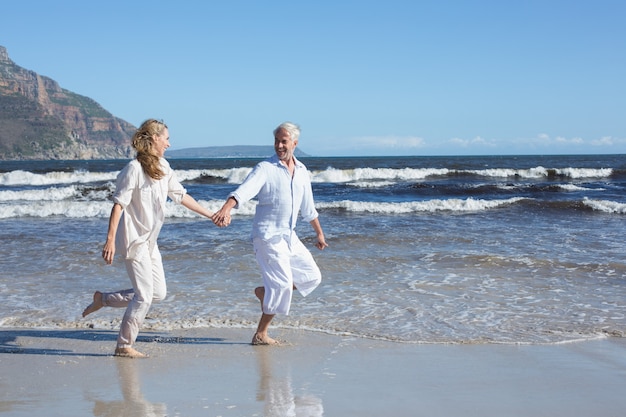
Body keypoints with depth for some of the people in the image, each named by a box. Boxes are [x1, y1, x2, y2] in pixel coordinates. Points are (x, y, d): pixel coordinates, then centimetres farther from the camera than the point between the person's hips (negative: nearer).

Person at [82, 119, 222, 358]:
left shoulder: (163, 167, 8)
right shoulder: (134, 168, -16)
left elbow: (180, 195, 17)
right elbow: (118, 204, -19)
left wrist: (210, 215, 19)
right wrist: (110, 240, -25)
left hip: (150, 240, 9)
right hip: (133, 238, -9)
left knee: (158, 293, 11)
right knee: (144, 296, -6)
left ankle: (103, 299, 23)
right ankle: (124, 346, 9)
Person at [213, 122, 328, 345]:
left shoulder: (302, 171, 10)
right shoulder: (265, 168, -10)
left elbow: (308, 207, 21)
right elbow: (245, 190, -28)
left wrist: (319, 233, 27)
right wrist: (227, 208, -47)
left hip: (289, 235, 7)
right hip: (268, 235, -7)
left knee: (311, 276, 8)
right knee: (282, 283, -11)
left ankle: (265, 292, 21)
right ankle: (260, 335, 1)